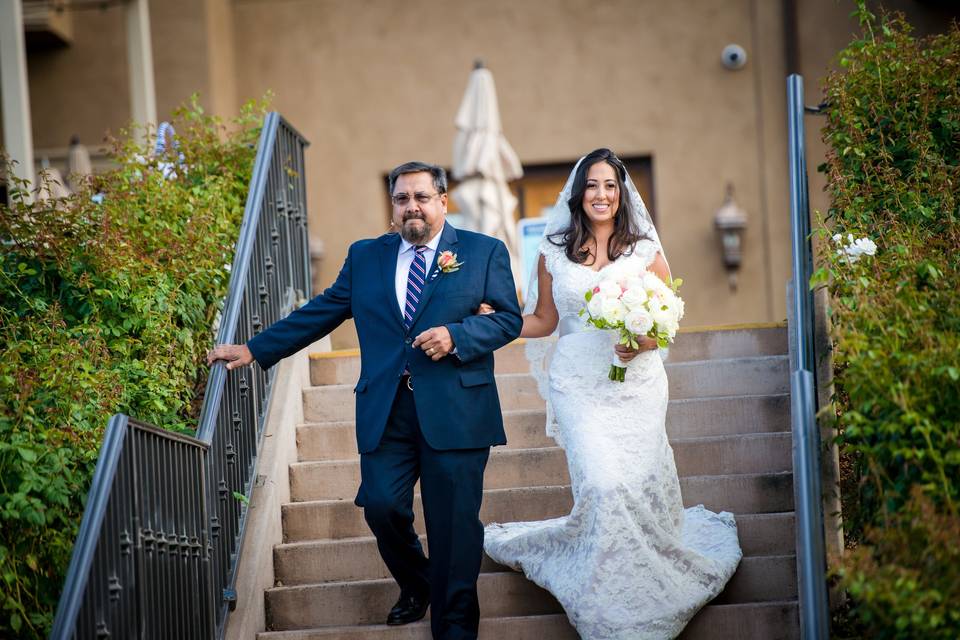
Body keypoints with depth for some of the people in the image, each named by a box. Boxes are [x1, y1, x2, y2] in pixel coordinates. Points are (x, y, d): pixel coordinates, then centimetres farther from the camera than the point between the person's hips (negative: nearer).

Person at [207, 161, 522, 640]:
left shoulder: (484, 252, 6)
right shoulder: (365, 257, 15)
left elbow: (509, 318, 1)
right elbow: (319, 313, 17)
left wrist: (455, 336, -16)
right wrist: (254, 350, 13)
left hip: (455, 411, -2)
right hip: (386, 412, 3)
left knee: (455, 522, -2)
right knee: (381, 505, -5)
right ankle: (415, 586, 25)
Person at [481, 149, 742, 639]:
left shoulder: (645, 251, 6)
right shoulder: (554, 253, 8)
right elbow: (543, 321, 13)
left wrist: (643, 343, -13)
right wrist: (492, 318, -2)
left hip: (636, 382, 1)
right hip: (579, 385, 0)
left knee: (641, 484, -5)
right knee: (603, 484, -13)